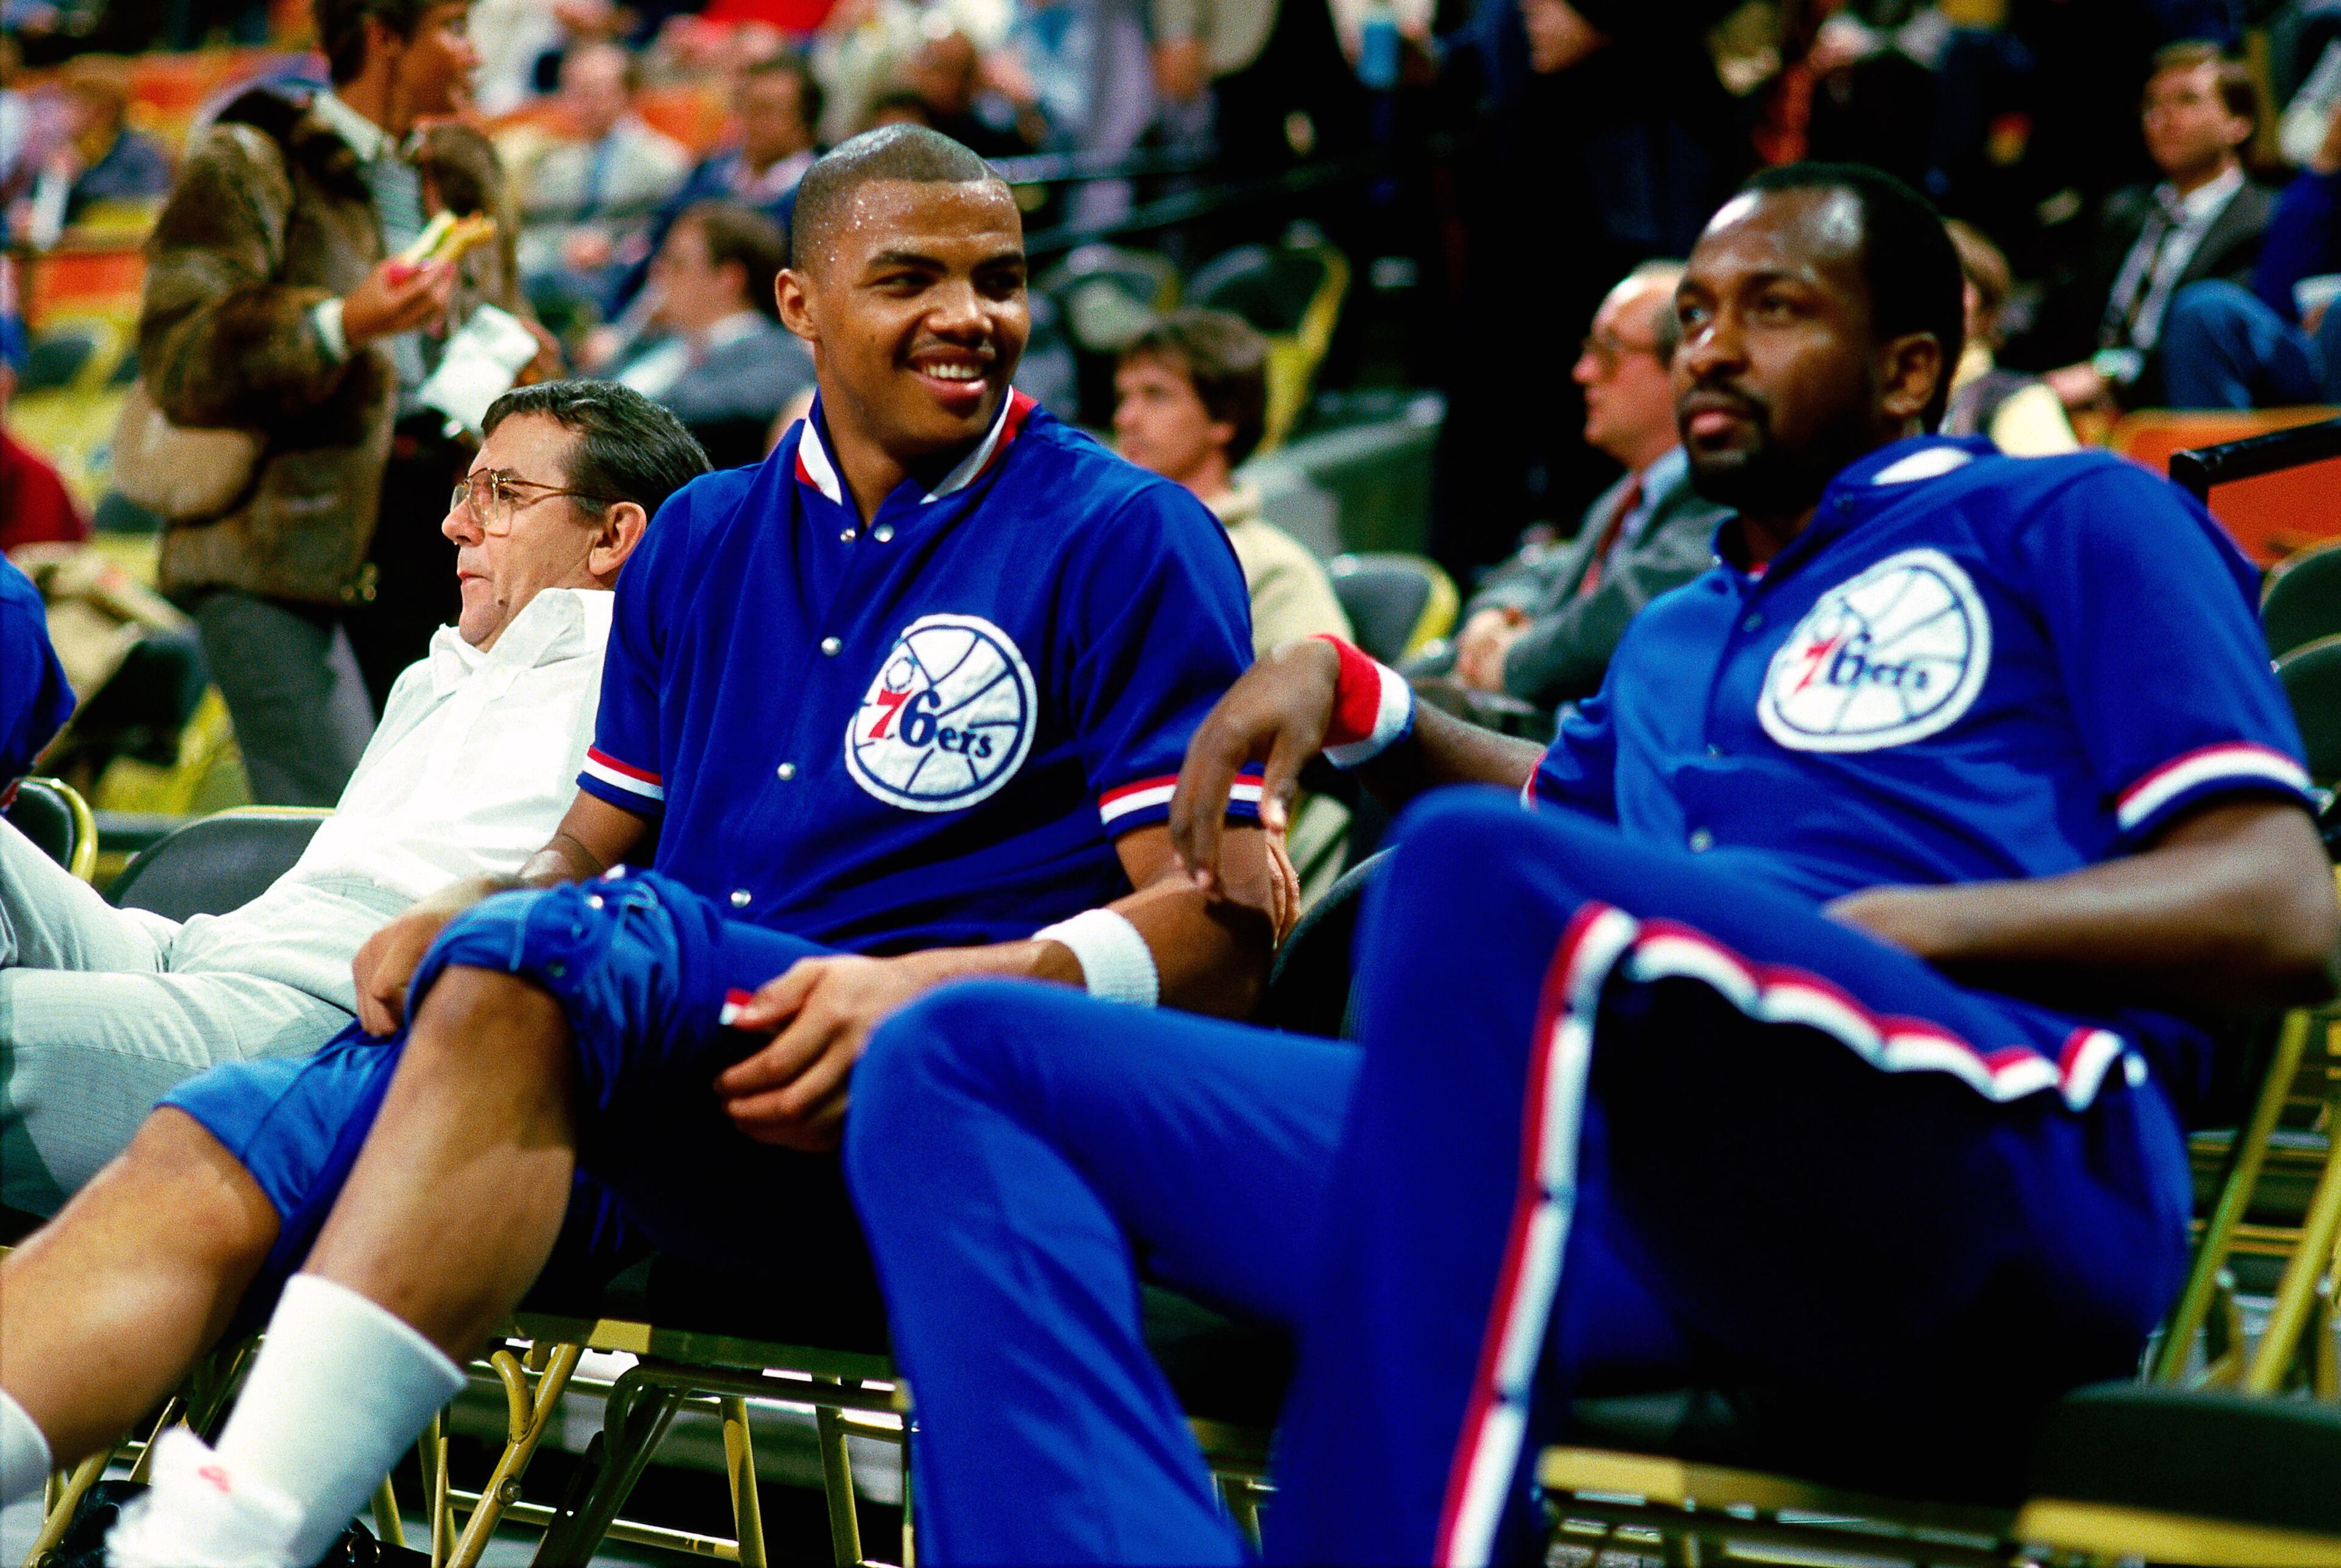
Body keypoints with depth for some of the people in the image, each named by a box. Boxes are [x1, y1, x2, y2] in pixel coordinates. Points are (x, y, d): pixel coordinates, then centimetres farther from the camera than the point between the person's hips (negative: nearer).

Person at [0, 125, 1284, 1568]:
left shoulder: (1130, 540, 5)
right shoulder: (703, 541, 22)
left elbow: (1228, 923, -3)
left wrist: (934, 987, -20)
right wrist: (455, 919, 2)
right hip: (645, 1119, 6)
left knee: (547, 949, -34)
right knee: (212, 1153, -20)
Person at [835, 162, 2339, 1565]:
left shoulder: (2072, 520, 17)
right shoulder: (1675, 639, 37)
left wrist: (1896, 926, -10)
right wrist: (1352, 696, 33)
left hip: (2003, 1169, -7)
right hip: (1654, 1227, 7)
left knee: (1483, 872, -37)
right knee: (956, 1069, -6)